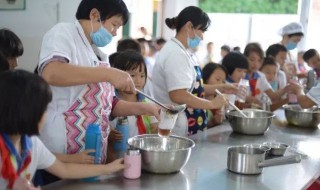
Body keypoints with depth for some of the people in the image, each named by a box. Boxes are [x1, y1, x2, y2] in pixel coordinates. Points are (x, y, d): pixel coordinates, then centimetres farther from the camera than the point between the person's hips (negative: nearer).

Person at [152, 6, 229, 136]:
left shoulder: (180, 51, 12)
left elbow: (193, 87, 18)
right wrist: (212, 104, -18)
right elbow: (178, 94, -27)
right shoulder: (175, 53, -18)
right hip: (175, 129, -10)